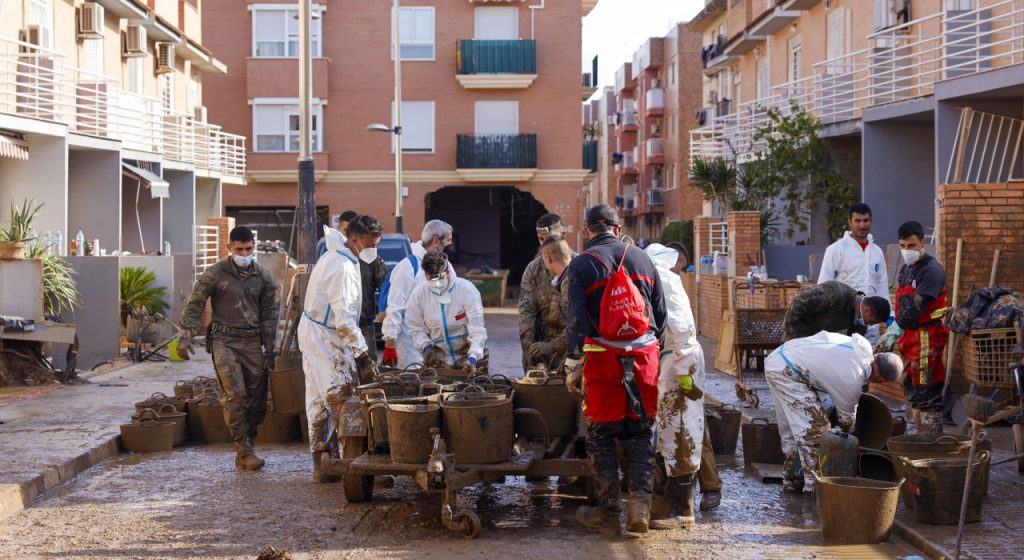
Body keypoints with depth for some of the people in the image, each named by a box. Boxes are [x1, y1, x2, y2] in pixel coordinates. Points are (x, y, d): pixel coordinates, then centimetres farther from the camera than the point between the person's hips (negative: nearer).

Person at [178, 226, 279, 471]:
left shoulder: (263, 276, 6)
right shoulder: (215, 274, -3)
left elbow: (269, 314, 10)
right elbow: (194, 306, -2)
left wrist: (270, 350, 8)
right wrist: (185, 336, -11)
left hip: (252, 342, 4)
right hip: (224, 340, -4)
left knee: (257, 399, 2)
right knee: (235, 395, -15)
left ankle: (244, 453, 14)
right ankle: (244, 451, -10)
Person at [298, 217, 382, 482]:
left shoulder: (336, 250, 7)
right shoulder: (343, 269, -25)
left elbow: (329, 232, 34)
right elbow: (345, 320, -30)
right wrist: (364, 355, -28)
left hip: (314, 333, 11)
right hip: (324, 338, -11)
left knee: (320, 399, 11)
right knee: (343, 397, -12)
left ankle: (321, 463, 15)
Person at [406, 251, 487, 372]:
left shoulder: (466, 289, -19)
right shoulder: (418, 293, -11)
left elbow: (477, 328, -23)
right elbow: (415, 327, -1)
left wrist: (472, 359, -33)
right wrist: (426, 347, -18)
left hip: (468, 351, -2)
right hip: (438, 355, 2)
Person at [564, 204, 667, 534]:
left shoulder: (581, 265, -2)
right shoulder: (642, 259, 8)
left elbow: (576, 319, -8)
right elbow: (660, 312, 12)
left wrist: (572, 365, -5)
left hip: (604, 356, -3)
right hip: (644, 354, 3)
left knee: (601, 435, 7)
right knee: (640, 433, 11)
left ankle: (608, 511, 10)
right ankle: (641, 504, 0)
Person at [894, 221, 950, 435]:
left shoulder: (931, 270, -15)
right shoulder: (905, 269, 15)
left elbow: (915, 307, -21)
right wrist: (897, 335, 9)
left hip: (927, 336, -10)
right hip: (910, 337, 10)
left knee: (927, 394, -7)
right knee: (912, 392, 16)